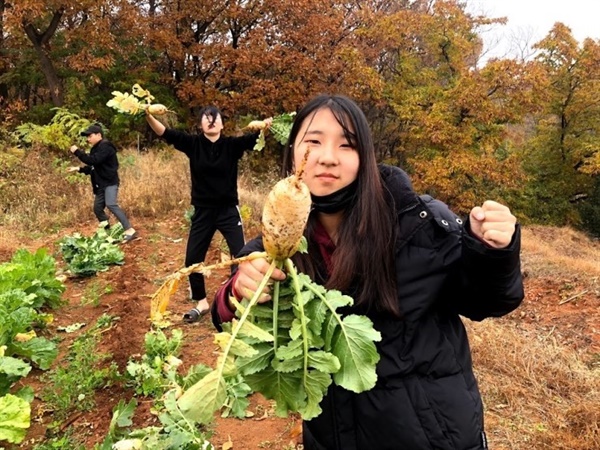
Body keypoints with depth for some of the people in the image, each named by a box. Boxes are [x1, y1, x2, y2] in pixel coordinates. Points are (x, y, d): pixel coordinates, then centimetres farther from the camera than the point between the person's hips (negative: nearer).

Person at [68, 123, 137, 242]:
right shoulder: (96, 148, 18)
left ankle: (130, 230, -31)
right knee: (98, 208, 11)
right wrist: (78, 169, 11)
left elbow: (93, 161, -24)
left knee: (111, 204, -27)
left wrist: (77, 152, -17)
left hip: (110, 182, -10)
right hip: (101, 184, 10)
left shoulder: (105, 146, -12)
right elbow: (92, 167, 23)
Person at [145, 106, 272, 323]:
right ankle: (201, 302, 26)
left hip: (228, 210, -1)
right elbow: (166, 133, -12)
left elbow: (252, 138, -19)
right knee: (192, 259, 6)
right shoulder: (193, 143, -2)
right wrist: (149, 117, -29)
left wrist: (264, 126, -40)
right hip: (203, 211, 2)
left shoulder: (232, 145, -4)